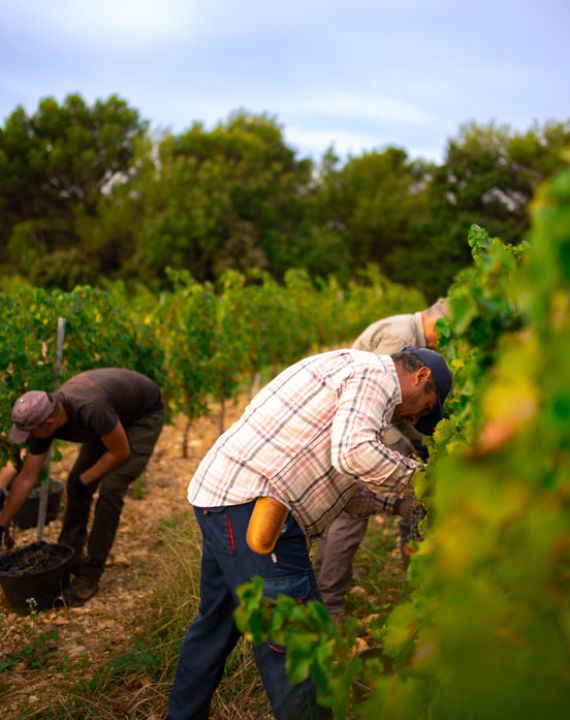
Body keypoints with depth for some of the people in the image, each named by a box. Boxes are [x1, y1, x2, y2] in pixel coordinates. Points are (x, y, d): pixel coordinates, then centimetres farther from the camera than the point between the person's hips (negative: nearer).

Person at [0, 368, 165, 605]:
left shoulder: (90, 410, -42)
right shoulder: (44, 417, -18)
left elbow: (121, 452, -25)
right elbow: (26, 478, -7)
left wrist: (85, 480, -13)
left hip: (144, 414, -7)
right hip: (114, 411, 7)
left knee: (110, 489, -16)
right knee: (75, 484, 1)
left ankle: (89, 577, -5)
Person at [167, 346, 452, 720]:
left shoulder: (348, 369, 24)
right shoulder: (375, 373, -6)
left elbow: (335, 485, 23)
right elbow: (355, 453, -25)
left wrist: (397, 500, 18)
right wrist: (415, 479, -9)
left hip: (222, 496, 11)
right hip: (249, 503, -11)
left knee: (218, 620, 25)